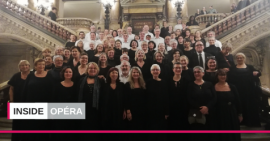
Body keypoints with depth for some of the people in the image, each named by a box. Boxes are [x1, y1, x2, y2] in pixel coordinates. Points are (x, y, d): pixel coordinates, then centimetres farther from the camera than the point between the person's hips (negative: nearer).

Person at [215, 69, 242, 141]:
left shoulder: (232, 87, 2)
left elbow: (238, 101, 5)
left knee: (234, 135, 12)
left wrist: (240, 114, 5)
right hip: (220, 115, -2)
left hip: (232, 114, 2)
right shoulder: (214, 87, -5)